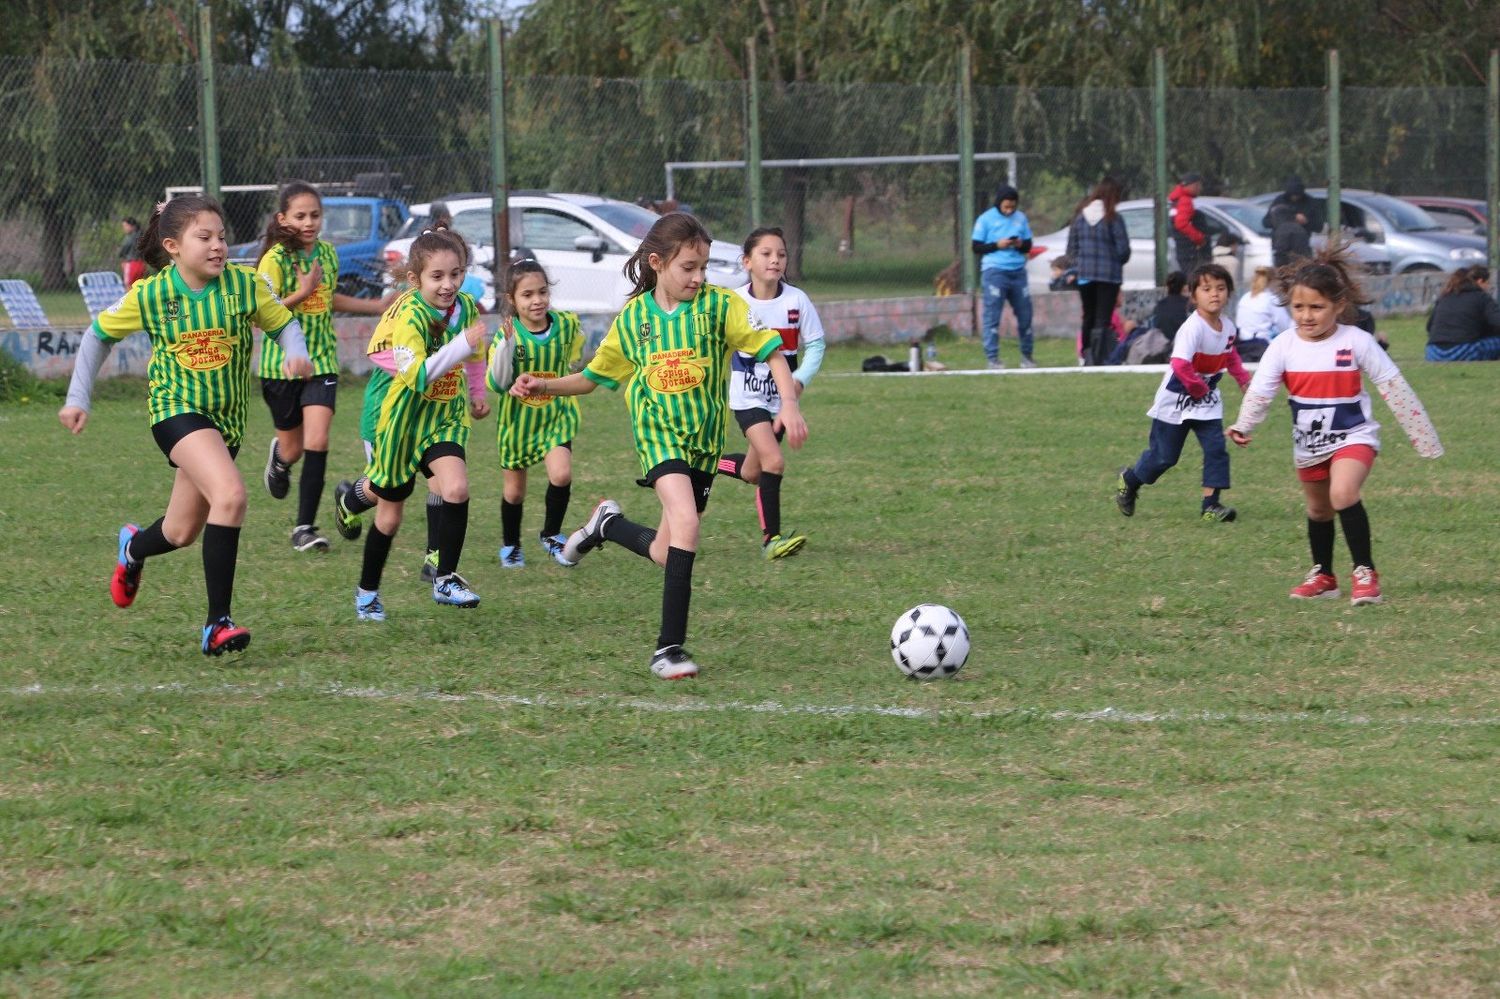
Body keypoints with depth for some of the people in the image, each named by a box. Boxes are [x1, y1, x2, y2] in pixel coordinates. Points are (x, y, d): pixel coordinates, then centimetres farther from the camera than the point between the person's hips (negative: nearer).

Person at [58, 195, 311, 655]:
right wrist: (77, 399, 4)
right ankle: (218, 625, -22)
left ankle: (134, 548, 53)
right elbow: (100, 335, 5)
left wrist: (296, 354, -19)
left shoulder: (245, 285, -8)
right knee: (230, 495, -28)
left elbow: (284, 323, 3)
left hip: (226, 417, 4)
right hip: (176, 409, -4)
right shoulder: (150, 294, -10)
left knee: (182, 532, 13)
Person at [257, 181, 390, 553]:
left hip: (321, 362, 3)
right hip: (281, 364, -3)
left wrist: (379, 307, 25)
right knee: (293, 449, 11)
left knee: (317, 443, -12)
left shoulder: (327, 253, 4)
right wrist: (301, 293, -25)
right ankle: (279, 457, 50)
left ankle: (305, 528, -6)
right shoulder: (275, 259, -13)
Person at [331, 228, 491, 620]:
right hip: (405, 418, -4)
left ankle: (446, 580, -8)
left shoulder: (467, 307, -6)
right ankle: (367, 591, 31)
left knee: (456, 488, -21)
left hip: (446, 419, 4)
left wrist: (476, 395, 24)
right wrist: (460, 345, -46)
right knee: (390, 512, 9)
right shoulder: (410, 316, -24)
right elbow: (416, 375, -39)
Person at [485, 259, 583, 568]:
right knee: (514, 490, 12)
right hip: (518, 419, -1)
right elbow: (497, 383, -29)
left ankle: (552, 535, 4)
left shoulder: (566, 325, -11)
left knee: (561, 475, -20)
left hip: (556, 416, 1)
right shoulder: (508, 334, -19)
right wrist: (507, 345, -38)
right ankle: (510, 545, 36)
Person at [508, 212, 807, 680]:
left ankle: (607, 524, 36)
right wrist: (544, 386, 2)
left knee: (667, 553, 2)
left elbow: (770, 349, -3)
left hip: (704, 438, 1)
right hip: (659, 433, -1)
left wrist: (789, 403, -17)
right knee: (686, 522, -25)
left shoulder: (718, 304, -4)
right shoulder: (633, 317, 3)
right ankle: (670, 647, -17)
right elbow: (596, 376, 15)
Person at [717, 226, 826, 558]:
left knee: (753, 472, 11)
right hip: (748, 398, -3)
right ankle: (771, 538, -10)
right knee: (773, 461, -20)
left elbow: (816, 344, -2)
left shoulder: (796, 300, -8)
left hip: (782, 398, 3)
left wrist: (800, 379, -17)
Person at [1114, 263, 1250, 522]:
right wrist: (1199, 389, -26)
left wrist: (1244, 379, 9)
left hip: (1207, 401, 6)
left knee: (1216, 449, -8)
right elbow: (1180, 364, -39)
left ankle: (1211, 505, -3)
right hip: (1176, 400, -6)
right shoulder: (1193, 328, -27)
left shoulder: (1228, 326, -1)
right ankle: (1128, 481, 33)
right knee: (1164, 456, 6)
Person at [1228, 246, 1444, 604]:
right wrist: (1244, 425, -33)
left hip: (1353, 436, -4)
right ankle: (1323, 576, 41)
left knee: (1343, 494, -28)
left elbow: (1394, 388, -10)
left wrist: (1424, 438, -6)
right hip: (1308, 444, 4)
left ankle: (1365, 572, -17)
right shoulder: (1284, 346, -11)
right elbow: (1260, 390, -15)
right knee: (1319, 510, 20)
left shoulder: (1357, 342, -16)